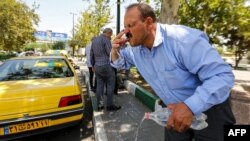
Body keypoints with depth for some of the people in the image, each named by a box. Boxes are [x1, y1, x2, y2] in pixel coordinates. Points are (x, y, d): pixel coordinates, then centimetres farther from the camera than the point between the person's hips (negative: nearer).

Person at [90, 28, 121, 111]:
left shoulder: (94, 40, 18)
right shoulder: (106, 39, -7)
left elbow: (91, 55, 21)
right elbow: (111, 53, -13)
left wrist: (93, 65, 28)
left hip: (97, 67, 8)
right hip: (106, 66, -8)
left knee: (99, 86, 10)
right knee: (110, 85, 2)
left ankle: (99, 105, 16)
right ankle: (109, 105, 8)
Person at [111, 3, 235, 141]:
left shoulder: (183, 38, -28)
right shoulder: (135, 48, -6)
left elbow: (222, 76, -29)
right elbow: (121, 63, 11)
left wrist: (190, 106, -41)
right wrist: (115, 50, -12)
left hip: (209, 110, -5)